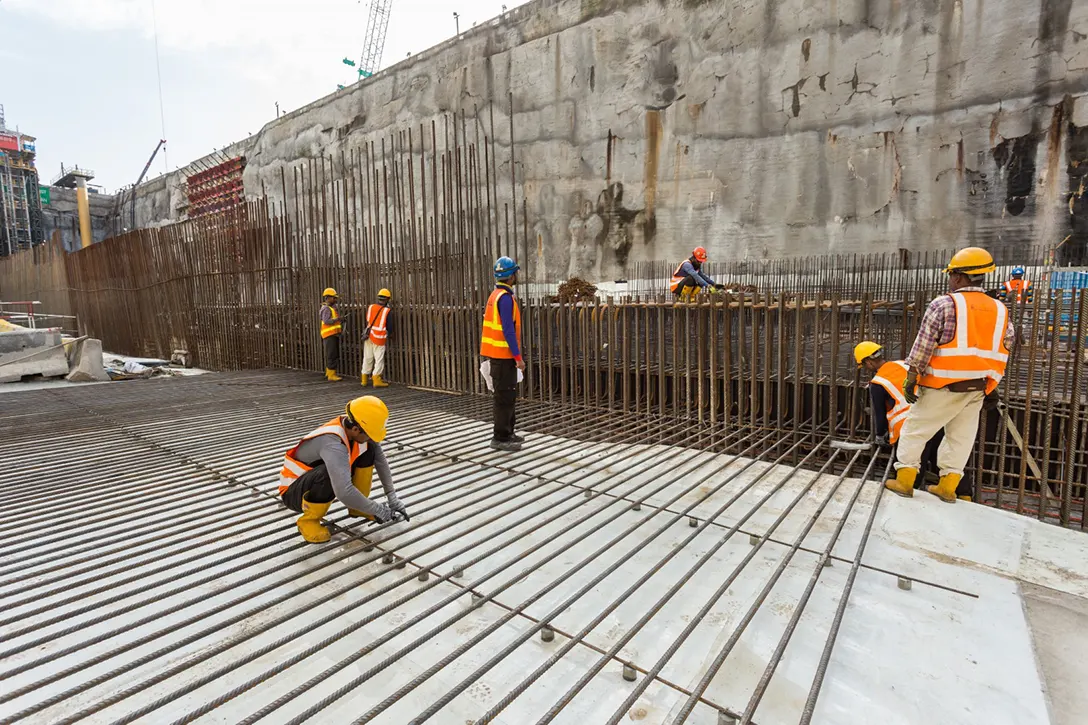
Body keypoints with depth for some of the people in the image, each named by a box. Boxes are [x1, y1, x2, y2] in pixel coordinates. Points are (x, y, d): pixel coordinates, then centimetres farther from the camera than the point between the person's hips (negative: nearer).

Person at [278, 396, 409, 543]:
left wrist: (392, 497, -8)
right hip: (293, 490, -7)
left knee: (369, 450, -8)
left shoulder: (353, 427, -15)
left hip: (320, 480, 7)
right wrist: (377, 510, -33)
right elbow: (344, 492, -46)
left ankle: (357, 507, 5)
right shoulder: (333, 443, -38)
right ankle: (308, 520, -11)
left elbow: (381, 461, -5)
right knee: (330, 474, -39)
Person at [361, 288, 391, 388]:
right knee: (379, 359, 1)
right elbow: (388, 326, -1)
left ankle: (364, 380, 19)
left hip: (368, 336, 5)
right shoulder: (387, 311, -6)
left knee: (367, 358, 12)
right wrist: (388, 334, 19)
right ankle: (377, 380, -3)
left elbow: (367, 321, 8)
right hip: (379, 338, -4)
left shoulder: (370, 307, 4)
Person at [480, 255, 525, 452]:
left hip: (498, 354, 10)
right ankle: (501, 438, 3)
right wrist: (518, 356, -20)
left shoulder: (496, 295, 14)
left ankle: (507, 432, 25)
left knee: (507, 395, 17)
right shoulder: (505, 297, -17)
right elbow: (508, 330, -22)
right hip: (504, 354, -10)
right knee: (505, 397, -4)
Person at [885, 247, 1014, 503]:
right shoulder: (1000, 310, 7)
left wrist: (910, 379, -9)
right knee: (960, 437, 14)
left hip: (943, 387, -6)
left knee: (915, 430, 5)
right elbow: (1003, 351, 11)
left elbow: (922, 348, -15)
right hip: (978, 389, 6)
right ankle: (947, 486, 20)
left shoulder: (944, 305, -12)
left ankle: (904, 480, 9)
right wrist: (991, 390, 18)